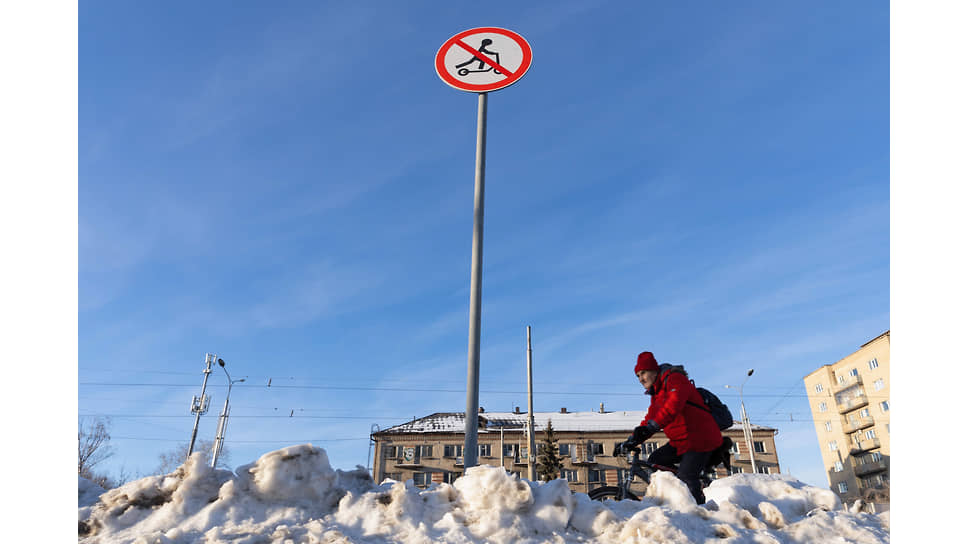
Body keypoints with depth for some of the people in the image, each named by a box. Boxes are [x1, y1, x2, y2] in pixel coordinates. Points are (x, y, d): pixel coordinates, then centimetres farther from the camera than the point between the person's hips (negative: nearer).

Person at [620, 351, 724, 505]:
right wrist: (631, 441, 4)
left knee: (686, 477, -19)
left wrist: (652, 426, -40)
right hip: (681, 441, 10)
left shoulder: (674, 379, -11)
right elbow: (650, 419, 18)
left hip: (701, 438, -9)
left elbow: (673, 405, -30)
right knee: (655, 461, 2)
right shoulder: (656, 395, 19)